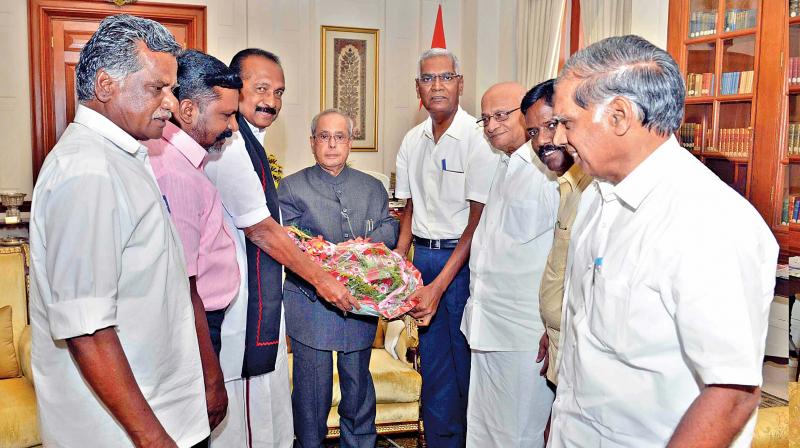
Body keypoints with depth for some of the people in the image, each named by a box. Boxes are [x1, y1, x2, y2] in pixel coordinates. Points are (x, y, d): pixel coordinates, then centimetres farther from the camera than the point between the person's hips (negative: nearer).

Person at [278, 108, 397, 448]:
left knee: (358, 380, 12)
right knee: (312, 384, 4)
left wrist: (371, 242, -15)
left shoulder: (372, 187, 16)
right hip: (310, 302, -2)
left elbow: (389, 228, 7)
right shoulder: (292, 187, 5)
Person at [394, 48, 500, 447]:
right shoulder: (412, 141, 8)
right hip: (423, 256, 6)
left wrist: (439, 285, -17)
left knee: (465, 358, 3)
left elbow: (478, 220, -14)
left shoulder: (478, 138, -12)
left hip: (464, 257, -5)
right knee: (432, 358, 12)